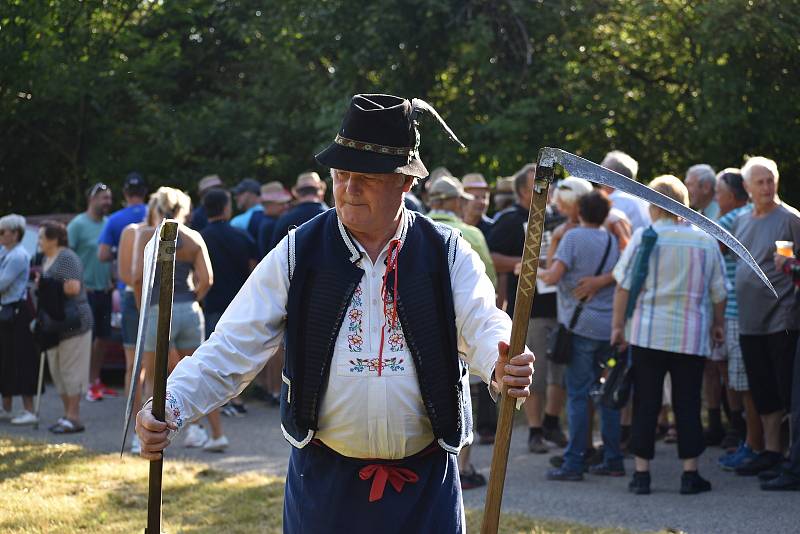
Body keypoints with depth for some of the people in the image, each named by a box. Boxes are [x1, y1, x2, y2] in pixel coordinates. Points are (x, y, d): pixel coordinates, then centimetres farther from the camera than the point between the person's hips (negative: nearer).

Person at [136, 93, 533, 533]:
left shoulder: (448, 254, 1)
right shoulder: (298, 254, 0)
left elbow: (482, 325, -12)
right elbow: (232, 347, -4)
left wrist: (502, 367, -37)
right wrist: (171, 406, -19)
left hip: (425, 487, 0)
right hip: (325, 481, 0)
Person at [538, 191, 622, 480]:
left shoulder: (573, 237, -6)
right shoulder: (613, 240, 11)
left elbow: (553, 276, -14)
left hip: (581, 326, -5)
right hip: (610, 328, 5)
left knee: (578, 394, -4)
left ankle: (574, 463, -5)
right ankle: (613, 460, 13)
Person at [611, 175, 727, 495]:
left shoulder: (644, 237, -5)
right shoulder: (706, 240, 2)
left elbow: (624, 286, -4)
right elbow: (718, 292, 10)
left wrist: (618, 325, 4)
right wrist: (718, 324, 25)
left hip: (648, 334, -1)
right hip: (692, 337, 1)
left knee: (646, 404, 4)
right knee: (687, 404, 7)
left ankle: (642, 474, 5)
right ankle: (690, 474, 6)